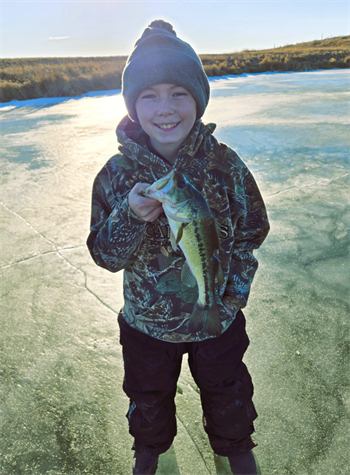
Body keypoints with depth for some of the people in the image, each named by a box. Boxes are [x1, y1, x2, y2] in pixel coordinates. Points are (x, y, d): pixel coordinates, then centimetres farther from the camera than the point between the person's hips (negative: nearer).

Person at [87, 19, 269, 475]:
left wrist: (235, 293, -8)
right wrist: (132, 216, -33)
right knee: (149, 398, 27)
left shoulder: (226, 164, -15)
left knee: (228, 396, 25)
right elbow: (105, 255, -14)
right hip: (146, 323, 1)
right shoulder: (117, 174, -16)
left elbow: (251, 233, -3)